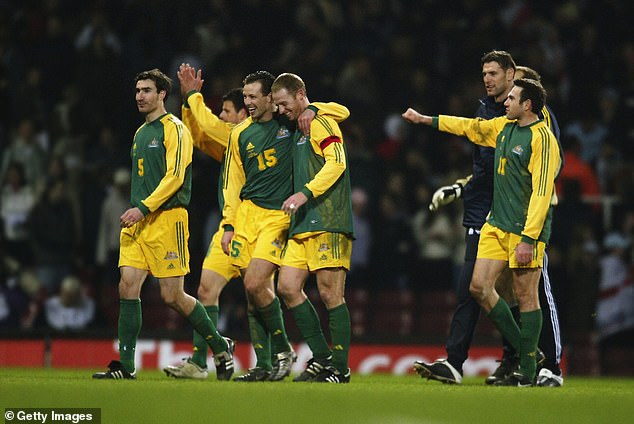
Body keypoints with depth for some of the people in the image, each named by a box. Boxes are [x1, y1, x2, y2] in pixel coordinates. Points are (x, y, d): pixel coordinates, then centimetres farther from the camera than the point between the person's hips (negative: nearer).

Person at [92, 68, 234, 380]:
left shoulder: (173, 129, -6)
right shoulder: (140, 133, 20)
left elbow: (175, 176, -15)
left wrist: (143, 208, -20)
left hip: (167, 219, -8)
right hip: (138, 223, 8)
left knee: (172, 296, -6)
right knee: (127, 286, -6)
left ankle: (220, 347, 13)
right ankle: (125, 367, -6)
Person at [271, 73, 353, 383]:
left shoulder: (320, 123, -5)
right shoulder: (298, 132, 23)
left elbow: (336, 163, -18)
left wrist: (305, 193, -24)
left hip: (328, 223, -10)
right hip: (303, 224, 10)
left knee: (329, 293, -9)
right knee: (288, 287, 1)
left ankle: (340, 369, -4)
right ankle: (321, 358, 8)